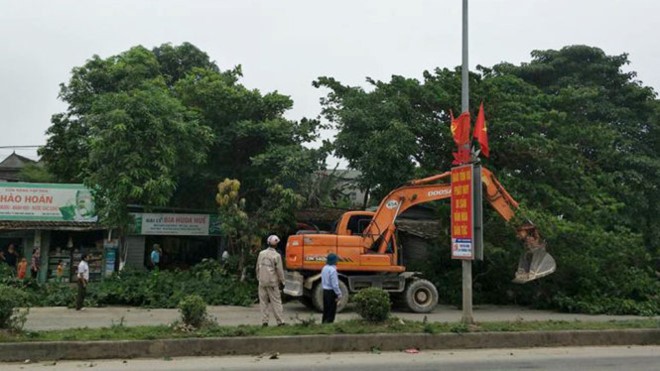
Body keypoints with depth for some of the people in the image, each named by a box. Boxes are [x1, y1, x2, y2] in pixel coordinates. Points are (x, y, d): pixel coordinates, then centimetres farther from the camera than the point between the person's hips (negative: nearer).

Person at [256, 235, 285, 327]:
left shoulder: (261, 253, 2)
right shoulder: (276, 256, -11)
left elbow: (258, 268, 9)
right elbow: (279, 270, -9)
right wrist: (282, 281, 3)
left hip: (262, 281, 4)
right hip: (272, 282, -4)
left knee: (263, 302, 9)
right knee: (276, 301, 4)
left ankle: (264, 321, 9)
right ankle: (280, 321, 5)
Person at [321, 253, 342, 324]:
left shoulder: (324, 268, 8)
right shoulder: (332, 270, -20)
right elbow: (335, 285, -21)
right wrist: (339, 294, -15)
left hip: (325, 291, 9)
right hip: (331, 292, -9)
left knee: (326, 310, 16)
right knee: (331, 311, -1)